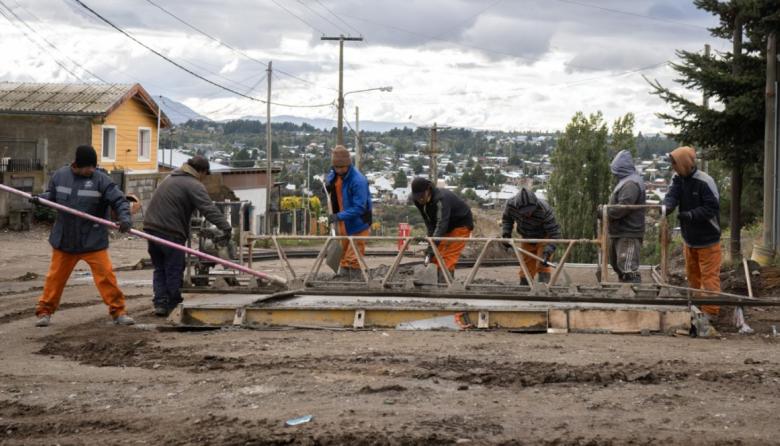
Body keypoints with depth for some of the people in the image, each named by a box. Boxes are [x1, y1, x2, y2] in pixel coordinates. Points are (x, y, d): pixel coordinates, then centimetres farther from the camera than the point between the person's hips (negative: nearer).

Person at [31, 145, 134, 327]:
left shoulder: (101, 179, -10)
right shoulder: (60, 175, 1)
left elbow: (119, 201, -14)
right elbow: (51, 195, 16)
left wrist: (125, 218, -31)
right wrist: (39, 198, -5)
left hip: (93, 241, -2)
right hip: (64, 240, 3)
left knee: (106, 275, -5)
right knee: (55, 276, 10)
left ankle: (118, 312, 6)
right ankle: (44, 311, 23)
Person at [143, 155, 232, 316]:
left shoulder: (171, 178, 21)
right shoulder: (194, 185, -9)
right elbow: (209, 209, -20)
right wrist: (225, 227, -24)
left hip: (152, 227, 8)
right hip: (170, 232, -8)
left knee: (159, 268, 14)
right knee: (174, 271, 3)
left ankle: (160, 303, 8)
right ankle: (173, 305, 10)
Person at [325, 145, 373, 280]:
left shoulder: (358, 181, -26)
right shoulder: (333, 175, -1)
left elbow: (359, 207, -28)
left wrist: (339, 216, -34)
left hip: (357, 223, -8)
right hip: (342, 223, 8)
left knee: (353, 258, -8)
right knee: (342, 250, 16)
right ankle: (343, 275, 26)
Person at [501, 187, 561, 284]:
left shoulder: (544, 210, -38)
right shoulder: (511, 204, -26)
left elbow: (554, 232, -33)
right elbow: (506, 219, -1)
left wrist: (547, 252, -44)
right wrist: (506, 234, -16)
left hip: (544, 238, -4)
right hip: (527, 240, 4)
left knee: (542, 265, -21)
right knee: (525, 268, 8)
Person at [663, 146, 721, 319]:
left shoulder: (705, 182, -22)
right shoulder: (678, 179, 0)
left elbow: (712, 208, -23)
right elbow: (672, 195, -13)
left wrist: (690, 215, -33)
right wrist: (667, 206, -36)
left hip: (707, 239, -8)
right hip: (689, 238, 8)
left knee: (709, 275, -4)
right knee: (692, 274, 19)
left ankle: (710, 312, 0)